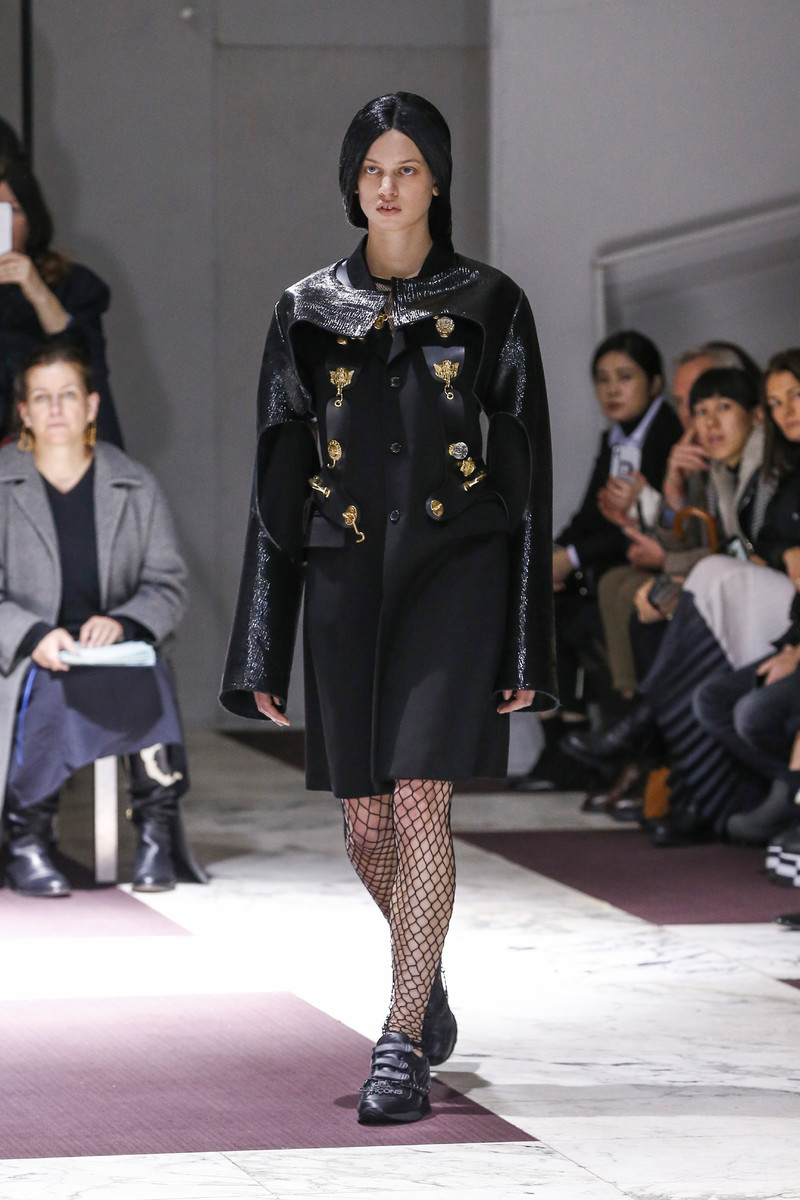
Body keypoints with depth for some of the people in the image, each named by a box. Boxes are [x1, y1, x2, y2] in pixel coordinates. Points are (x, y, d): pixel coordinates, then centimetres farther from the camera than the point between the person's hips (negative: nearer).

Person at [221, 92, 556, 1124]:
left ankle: (404, 1043, -12)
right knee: (367, 827, 7)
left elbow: (526, 471, 2)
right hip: (348, 575, 3)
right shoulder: (307, 312, 8)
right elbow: (277, 484, 8)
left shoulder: (489, 305, 2)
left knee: (419, 799, -15)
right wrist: (263, 652, 4)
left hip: (454, 571, -3)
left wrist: (527, 646, -3)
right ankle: (428, 982, 36)